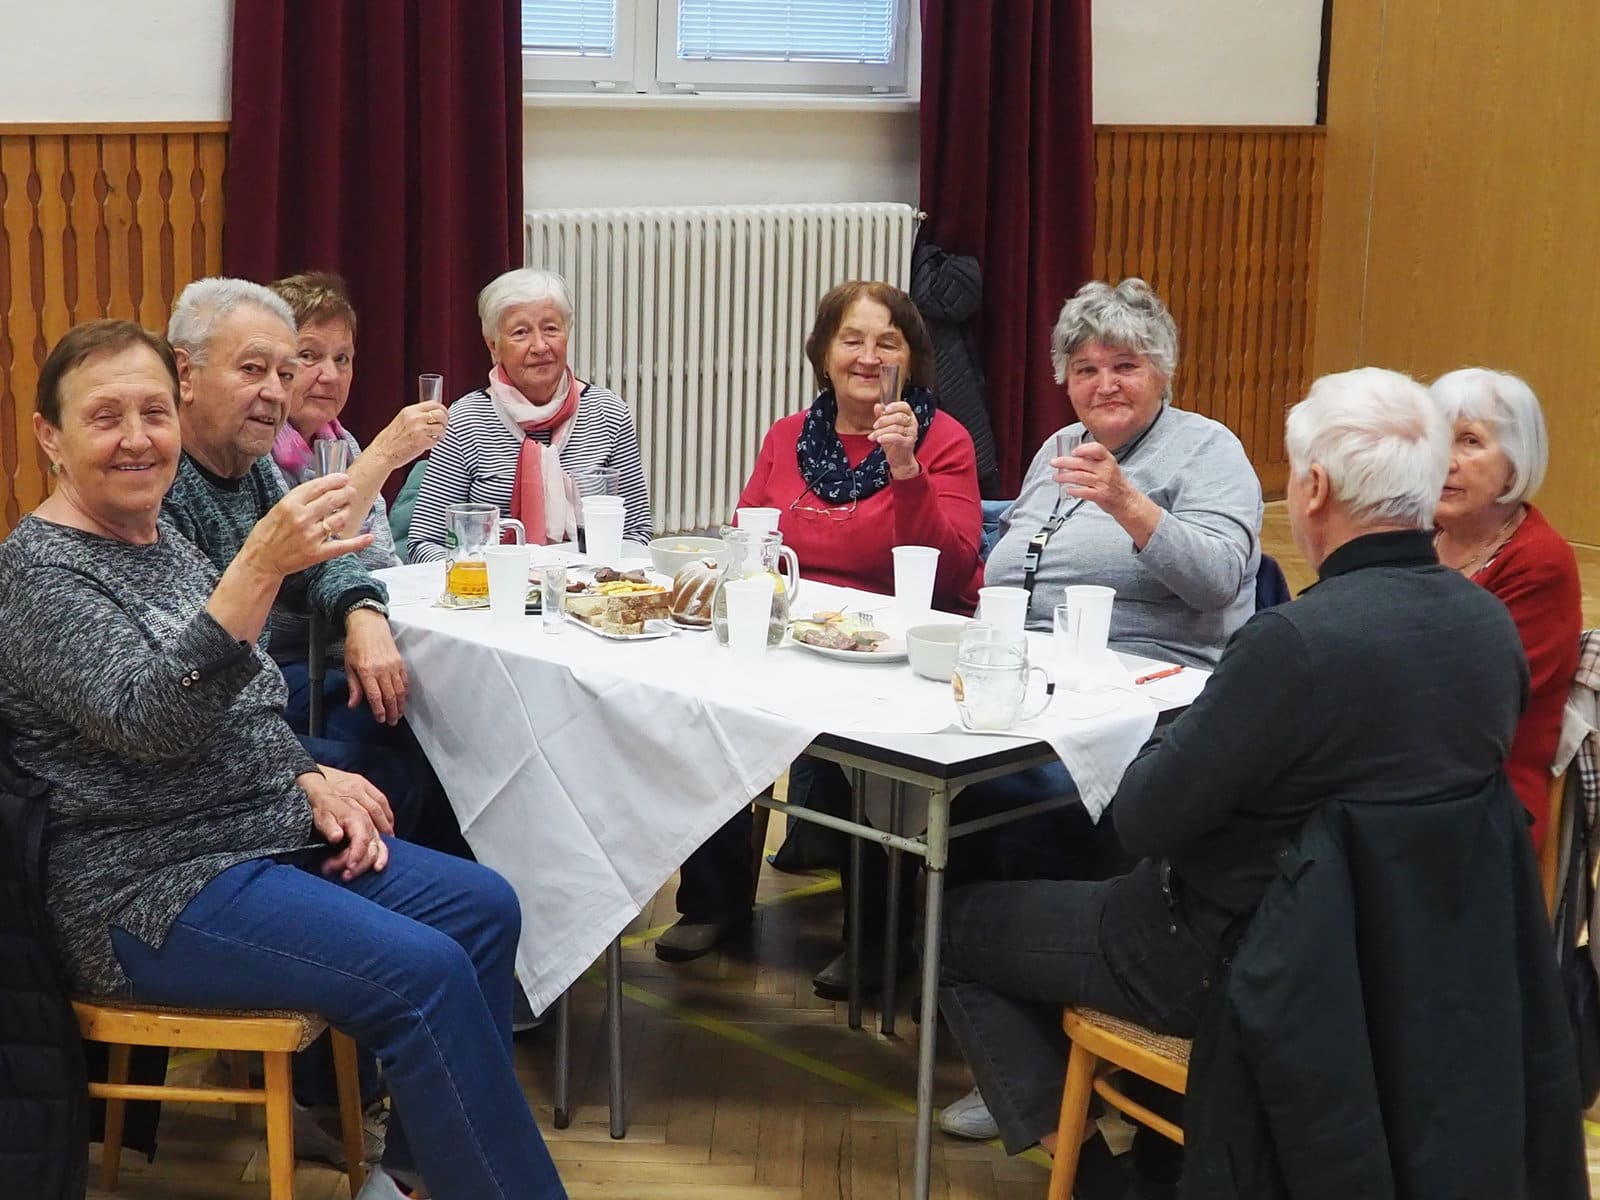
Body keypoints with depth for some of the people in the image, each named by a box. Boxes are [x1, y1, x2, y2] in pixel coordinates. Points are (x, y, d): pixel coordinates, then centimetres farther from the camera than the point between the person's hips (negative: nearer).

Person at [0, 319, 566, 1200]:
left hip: (265, 835, 9)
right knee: (425, 972, -22)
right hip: (149, 892, -9)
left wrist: (309, 781, 2)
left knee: (482, 908, 0)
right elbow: (151, 721, -30)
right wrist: (261, 567, -40)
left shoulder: (163, 538, 12)